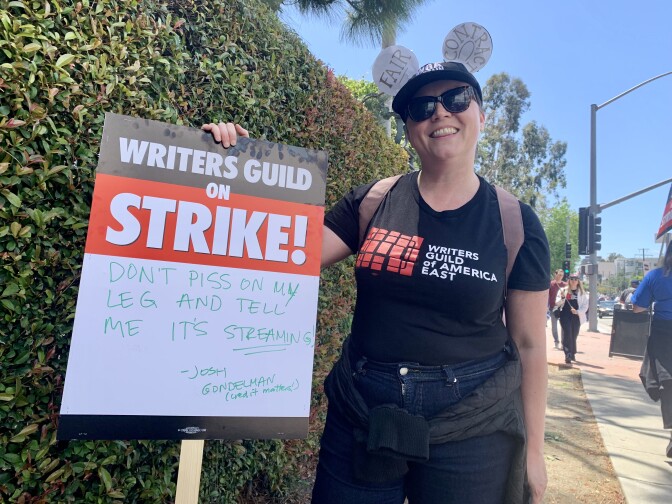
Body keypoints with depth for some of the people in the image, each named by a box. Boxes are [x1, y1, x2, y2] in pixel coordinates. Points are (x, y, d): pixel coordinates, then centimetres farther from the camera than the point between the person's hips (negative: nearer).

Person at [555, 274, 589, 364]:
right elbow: (557, 303, 3)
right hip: (565, 316, -2)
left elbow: (585, 306, 4)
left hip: (577, 317, 2)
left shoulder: (582, 292, 7)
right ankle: (567, 355, -9)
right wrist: (562, 297, -17)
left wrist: (578, 311, -13)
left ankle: (572, 354, 23)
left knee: (574, 336, 8)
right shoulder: (563, 290, 4)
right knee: (567, 334, -10)